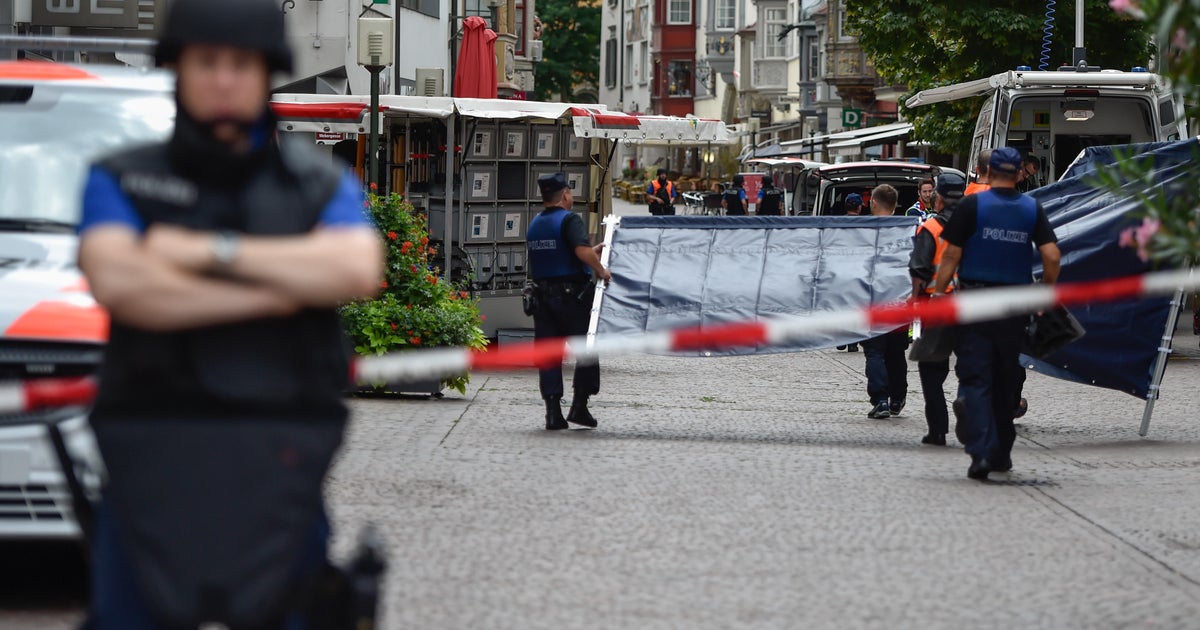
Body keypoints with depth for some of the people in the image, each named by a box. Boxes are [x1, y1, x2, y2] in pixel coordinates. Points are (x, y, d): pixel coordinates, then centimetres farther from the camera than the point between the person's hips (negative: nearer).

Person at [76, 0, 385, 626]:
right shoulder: (121, 180, 10)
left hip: (279, 470, 1)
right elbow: (116, 281, -10)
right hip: (152, 459, -1)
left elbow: (356, 270, -8)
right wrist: (266, 296, -9)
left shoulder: (322, 185, 13)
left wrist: (209, 250, -9)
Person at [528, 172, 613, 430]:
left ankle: (553, 413, 1)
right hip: (572, 294, -6)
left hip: (542, 293, 6)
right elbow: (582, 250, -26)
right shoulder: (569, 220, -11)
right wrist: (600, 270, -11)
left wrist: (592, 252, 27)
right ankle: (579, 406, 3)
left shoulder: (535, 224, 14)